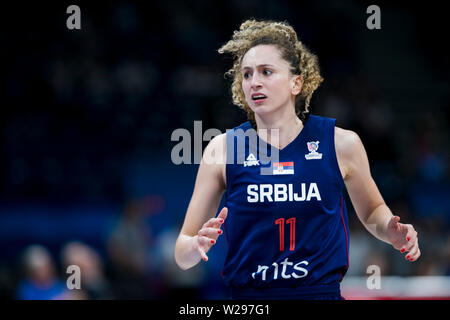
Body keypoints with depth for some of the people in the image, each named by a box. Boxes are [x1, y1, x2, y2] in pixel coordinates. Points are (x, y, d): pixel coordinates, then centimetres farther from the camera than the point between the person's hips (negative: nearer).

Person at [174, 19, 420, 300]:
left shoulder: (341, 143, 1)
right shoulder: (222, 149, -1)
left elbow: (372, 211, 21)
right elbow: (182, 255, 1)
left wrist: (391, 231, 0)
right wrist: (197, 246, -22)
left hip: (322, 290, 0)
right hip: (247, 295, 0)